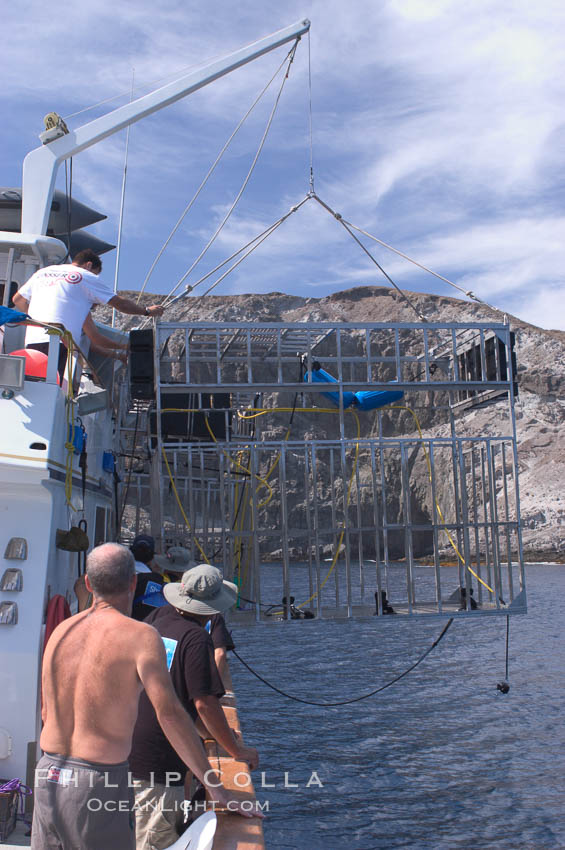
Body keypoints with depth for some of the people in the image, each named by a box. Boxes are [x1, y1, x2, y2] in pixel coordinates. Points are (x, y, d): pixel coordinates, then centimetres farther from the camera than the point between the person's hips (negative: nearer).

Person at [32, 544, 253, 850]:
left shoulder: (61, 630, 6)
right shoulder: (141, 635, -12)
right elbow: (169, 712, -22)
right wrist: (215, 787, -18)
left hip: (47, 778, 6)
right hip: (99, 786, -6)